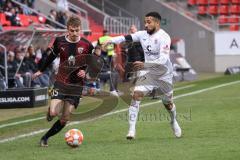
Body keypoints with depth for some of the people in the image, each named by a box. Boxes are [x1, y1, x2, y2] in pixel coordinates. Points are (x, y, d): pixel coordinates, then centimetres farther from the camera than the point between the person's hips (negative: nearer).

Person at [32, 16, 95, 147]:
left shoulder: (87, 45, -7)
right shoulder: (59, 41, -4)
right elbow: (52, 56, 15)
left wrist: (85, 72, -12)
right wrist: (41, 71, 26)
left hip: (76, 85, 0)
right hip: (61, 82, 0)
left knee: (64, 119, -2)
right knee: (54, 113, -17)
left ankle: (45, 138, 16)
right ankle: (50, 111, 20)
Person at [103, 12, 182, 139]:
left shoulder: (163, 37, -22)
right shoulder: (143, 34, -5)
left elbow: (163, 59, -31)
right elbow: (126, 38, -8)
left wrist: (144, 64, -40)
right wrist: (110, 40, -25)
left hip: (164, 75, -3)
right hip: (147, 73, 3)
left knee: (168, 103, 14)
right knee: (136, 94, -19)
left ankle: (174, 122, 48)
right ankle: (132, 129, -19)